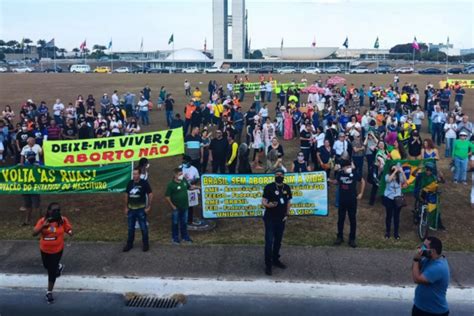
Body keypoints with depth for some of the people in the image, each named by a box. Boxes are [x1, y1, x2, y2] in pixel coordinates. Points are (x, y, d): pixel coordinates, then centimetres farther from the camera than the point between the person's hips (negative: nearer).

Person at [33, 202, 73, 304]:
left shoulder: (63, 220, -17)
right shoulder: (43, 220, -14)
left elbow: (69, 229, -6)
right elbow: (34, 233, -19)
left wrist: (70, 232, -30)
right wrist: (43, 226, -35)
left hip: (57, 250, -3)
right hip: (44, 249, 3)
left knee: (52, 271, 1)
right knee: (46, 266, 27)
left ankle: (49, 292, 18)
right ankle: (58, 266, 61)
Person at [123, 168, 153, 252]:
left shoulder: (144, 183, -9)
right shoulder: (130, 183, 4)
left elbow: (150, 194, -8)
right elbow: (127, 195, 12)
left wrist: (148, 207, -11)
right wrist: (126, 207, 8)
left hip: (141, 209, -4)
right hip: (131, 209, 4)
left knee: (143, 228, 4)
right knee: (130, 228, 12)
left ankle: (146, 244, 15)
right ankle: (129, 244, 23)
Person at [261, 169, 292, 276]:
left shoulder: (287, 188, 2)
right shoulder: (269, 187, -12)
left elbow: (289, 202, 12)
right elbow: (263, 201, -14)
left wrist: (287, 214, 5)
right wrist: (268, 204, -35)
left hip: (281, 218, 5)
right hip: (270, 218, -5)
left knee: (278, 241, 16)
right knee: (269, 241, -5)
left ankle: (275, 260, 33)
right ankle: (268, 264, 4)